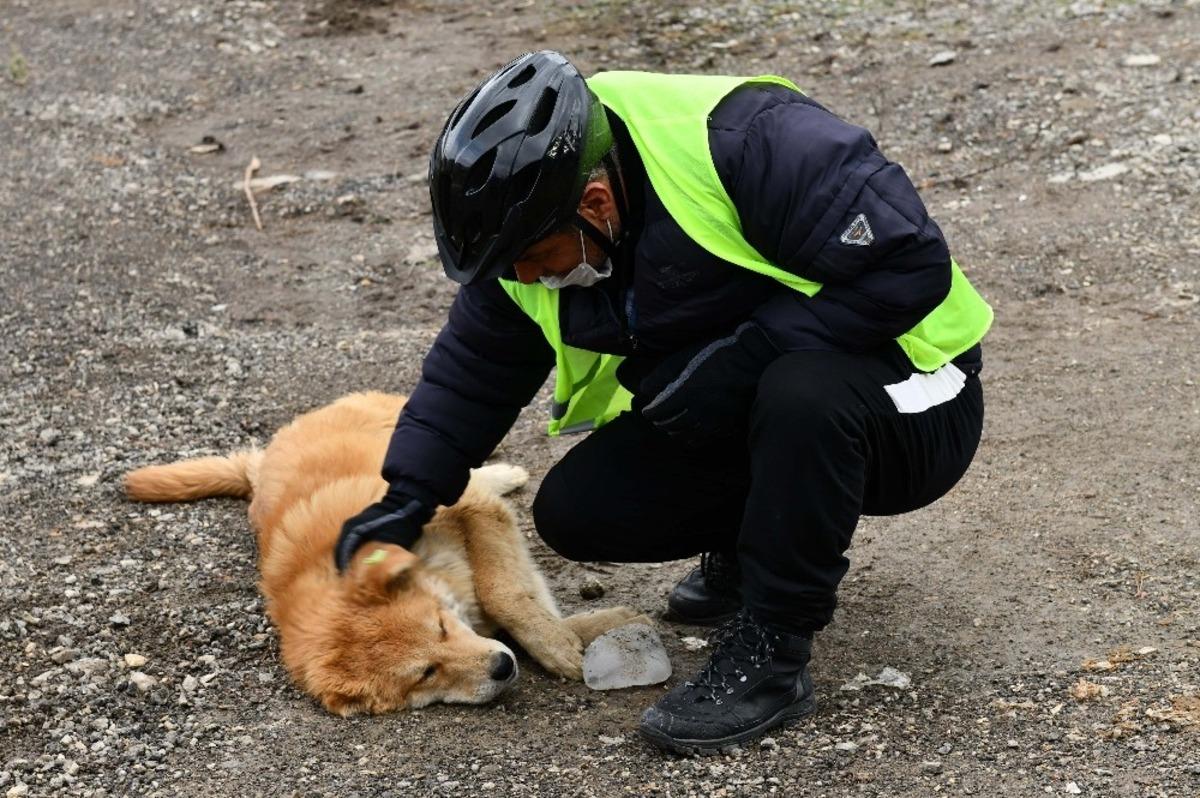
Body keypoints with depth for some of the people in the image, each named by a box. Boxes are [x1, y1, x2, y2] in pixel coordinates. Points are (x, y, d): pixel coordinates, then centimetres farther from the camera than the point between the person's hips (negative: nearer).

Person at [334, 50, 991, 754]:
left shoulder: (745, 142, -31)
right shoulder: (536, 222, -8)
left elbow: (910, 263, -31)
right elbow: (476, 360, 5)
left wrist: (740, 357, -31)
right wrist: (411, 495, -5)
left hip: (906, 405, -6)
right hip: (732, 412, 7)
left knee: (802, 391, -39)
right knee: (575, 511, -10)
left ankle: (769, 656, -20)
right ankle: (765, 535, 16)